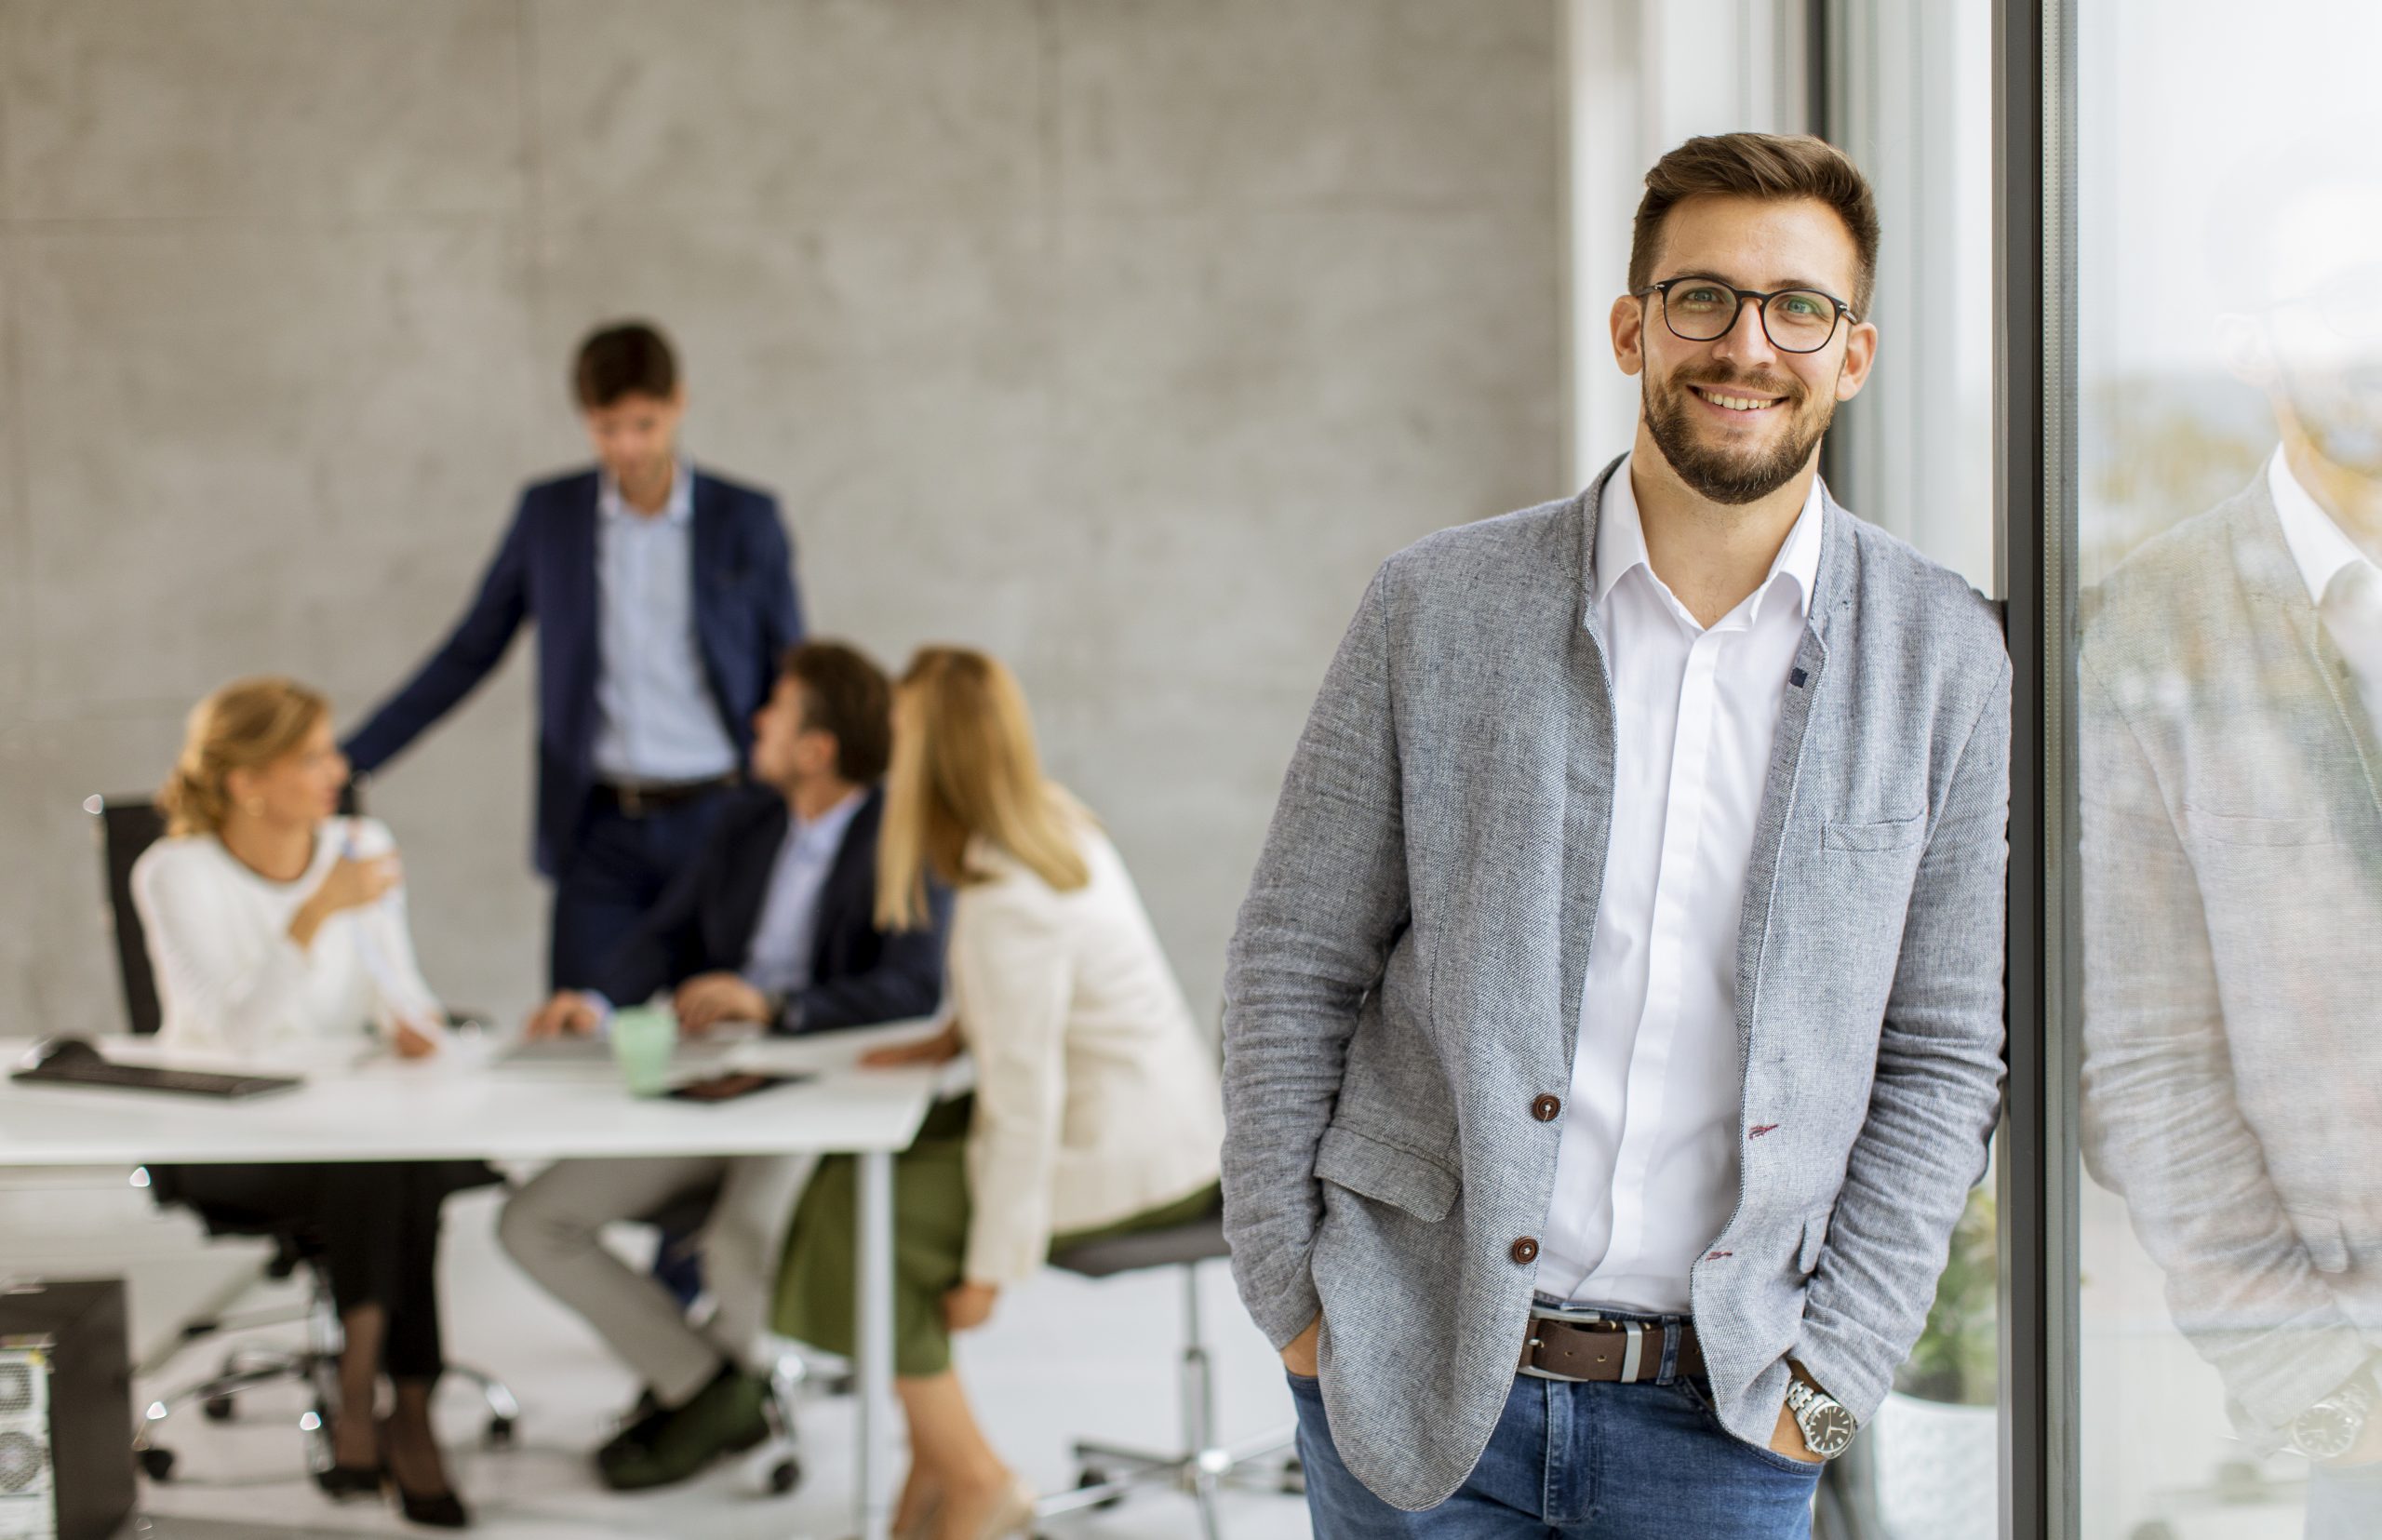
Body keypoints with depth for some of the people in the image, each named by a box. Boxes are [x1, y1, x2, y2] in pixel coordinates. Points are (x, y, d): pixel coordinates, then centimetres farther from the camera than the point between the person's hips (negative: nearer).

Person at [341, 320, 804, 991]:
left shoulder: (745, 519, 2)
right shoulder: (549, 514, 5)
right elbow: (467, 655, 10)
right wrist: (348, 760, 4)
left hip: (716, 819, -1)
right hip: (602, 835, 1)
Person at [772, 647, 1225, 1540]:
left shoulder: (1003, 906, -26)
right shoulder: (1059, 819, 2)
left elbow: (1024, 1100, -24)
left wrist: (991, 1268, -17)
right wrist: (952, 1039, 6)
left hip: (1118, 1164, -9)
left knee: (855, 1216, -4)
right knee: (871, 1160, 12)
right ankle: (934, 1464, 15)